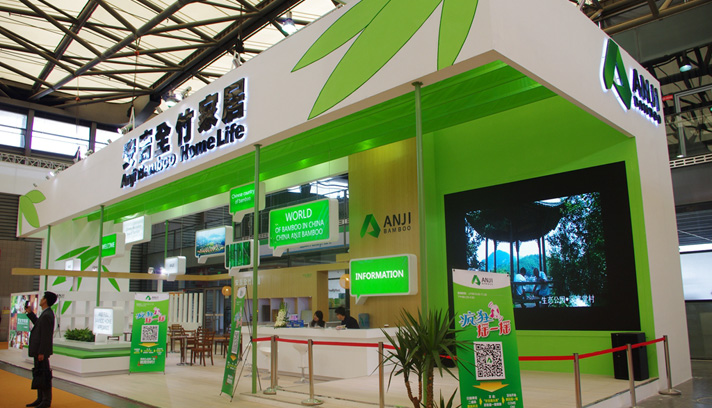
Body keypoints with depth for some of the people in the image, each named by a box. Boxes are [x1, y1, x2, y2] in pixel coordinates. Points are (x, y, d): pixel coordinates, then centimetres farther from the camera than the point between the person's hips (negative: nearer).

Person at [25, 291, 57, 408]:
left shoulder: (46, 315, -20)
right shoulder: (47, 313, 11)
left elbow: (45, 336, -22)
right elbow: (38, 324, 23)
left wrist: (41, 353, -21)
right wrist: (30, 313, 22)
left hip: (42, 351, -10)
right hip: (39, 350, 10)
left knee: (44, 375, -3)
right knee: (38, 374, 16)